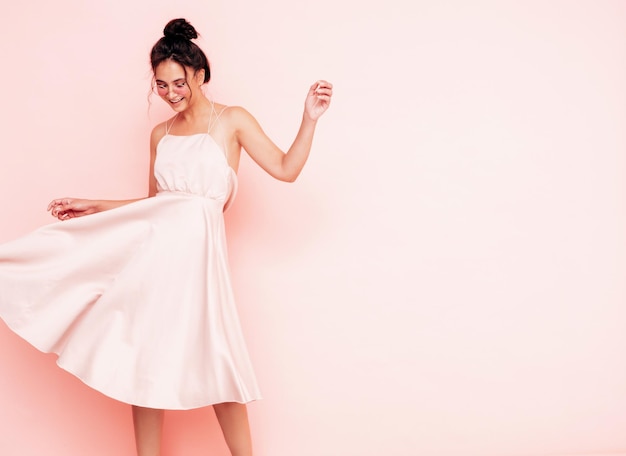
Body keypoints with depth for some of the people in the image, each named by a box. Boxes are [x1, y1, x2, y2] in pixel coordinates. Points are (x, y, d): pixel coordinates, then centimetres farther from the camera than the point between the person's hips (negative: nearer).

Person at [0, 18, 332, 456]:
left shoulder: (232, 120, 3)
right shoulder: (161, 134, 16)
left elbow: (286, 169, -3)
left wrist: (310, 119, -13)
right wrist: (93, 208, 18)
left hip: (196, 245, -5)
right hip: (152, 242, 5)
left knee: (213, 361, -4)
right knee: (145, 358, 5)